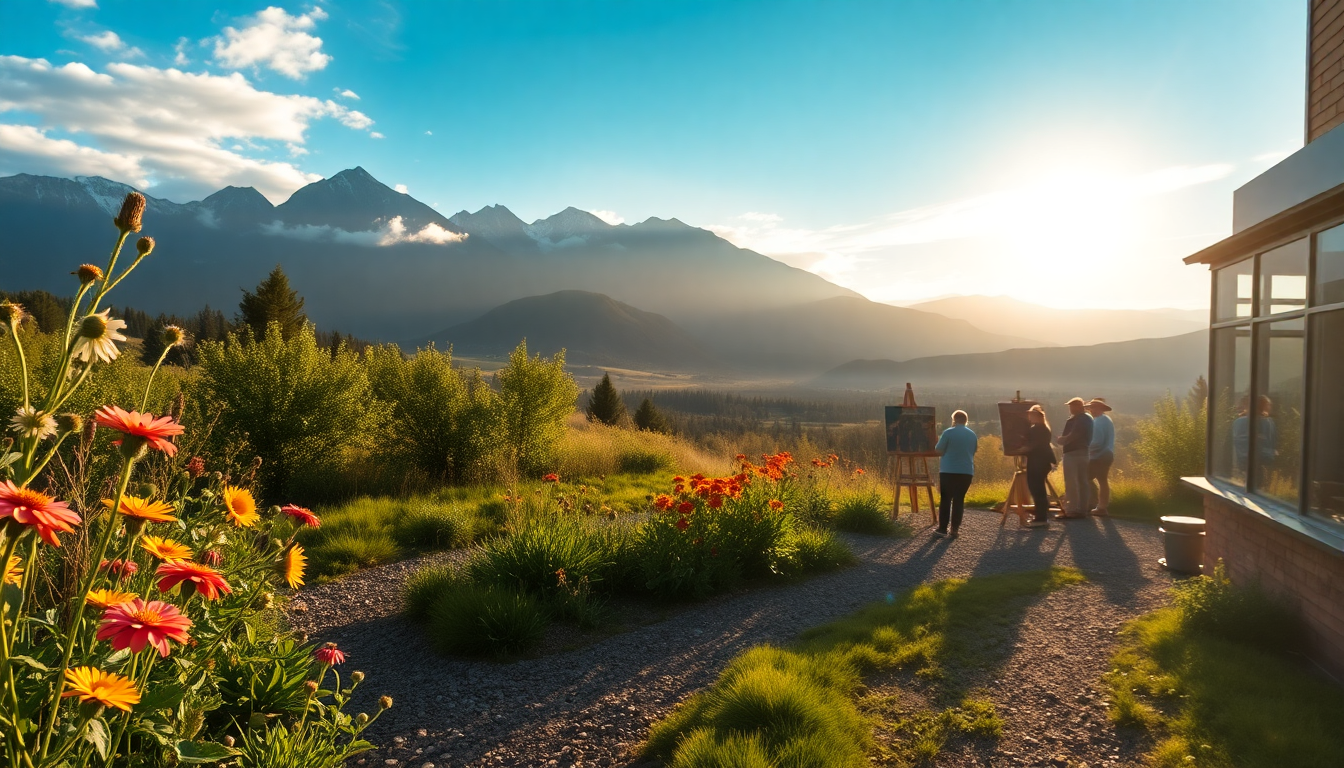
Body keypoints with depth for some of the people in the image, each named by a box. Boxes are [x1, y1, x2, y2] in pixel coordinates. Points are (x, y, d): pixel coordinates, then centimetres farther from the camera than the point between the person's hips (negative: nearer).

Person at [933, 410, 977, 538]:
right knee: (959, 500, 8)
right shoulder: (972, 435, 8)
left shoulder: (948, 432, -7)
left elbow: (938, 450, -4)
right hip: (966, 472, 4)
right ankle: (954, 529, 5)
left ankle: (943, 528, 3)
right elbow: (972, 453, 17)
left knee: (945, 499, 4)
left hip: (949, 471, -4)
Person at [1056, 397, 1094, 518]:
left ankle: (1072, 510, -5)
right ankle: (1082, 510, 14)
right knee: (1082, 482, 11)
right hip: (1084, 453, 9)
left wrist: (1061, 440, 1)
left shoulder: (1073, 420, -16)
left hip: (1072, 453, -9)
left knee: (1071, 483, -5)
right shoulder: (1088, 418, 13)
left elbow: (1070, 437, -19)